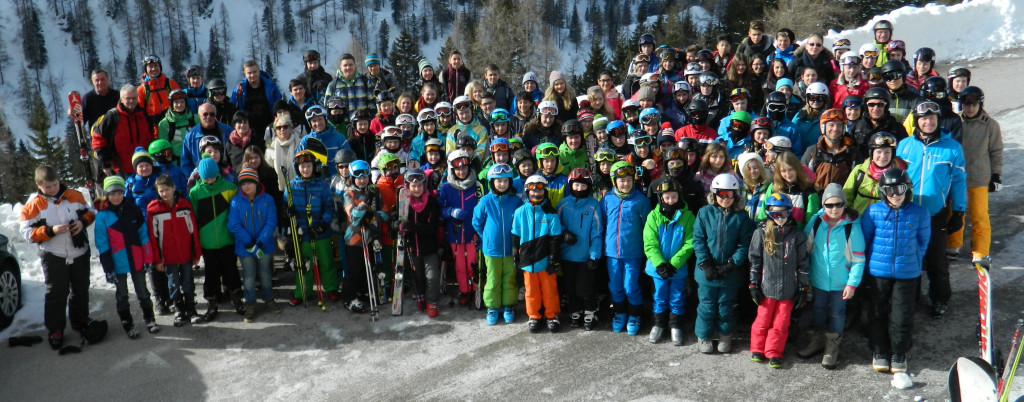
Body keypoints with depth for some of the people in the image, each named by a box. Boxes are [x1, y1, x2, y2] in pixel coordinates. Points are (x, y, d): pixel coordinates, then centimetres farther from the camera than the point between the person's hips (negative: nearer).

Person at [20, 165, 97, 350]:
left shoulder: (74, 196, -3)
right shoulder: (33, 205, -10)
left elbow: (89, 212, 10)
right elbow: (26, 231, -10)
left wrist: (83, 222, -12)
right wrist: (50, 231, -23)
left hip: (80, 253, 3)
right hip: (53, 257, -3)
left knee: (81, 290, 17)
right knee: (56, 294, 3)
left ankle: (80, 321, 35)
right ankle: (55, 329, 17)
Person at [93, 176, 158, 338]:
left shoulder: (133, 209, -2)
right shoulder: (102, 216, -8)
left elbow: (144, 235, 2)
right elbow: (102, 244, -6)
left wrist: (148, 259, 0)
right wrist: (108, 268, -7)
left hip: (137, 261, 2)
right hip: (117, 263, -1)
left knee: (142, 291, 13)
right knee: (121, 294, 12)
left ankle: (149, 319, 28)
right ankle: (127, 323, 25)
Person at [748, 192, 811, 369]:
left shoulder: (797, 235, 0)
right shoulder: (761, 233, 0)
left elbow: (803, 263, 4)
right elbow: (755, 260, 3)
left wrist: (804, 288, 4)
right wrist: (754, 285, 1)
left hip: (788, 289, 0)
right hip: (767, 288, 0)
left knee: (781, 323, 6)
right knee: (763, 320, 8)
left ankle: (774, 353, 20)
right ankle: (757, 349, 26)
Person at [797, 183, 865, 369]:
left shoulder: (852, 227, -15)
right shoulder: (816, 221, -7)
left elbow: (858, 259, -11)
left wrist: (852, 284, -12)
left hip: (840, 282, -3)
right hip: (818, 279, 3)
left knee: (837, 313, 12)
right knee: (818, 310, 19)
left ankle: (832, 348, 27)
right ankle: (816, 341, 37)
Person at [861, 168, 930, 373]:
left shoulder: (920, 213, -7)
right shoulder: (873, 212, -8)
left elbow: (923, 242, 8)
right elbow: (863, 239, 6)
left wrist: (913, 260, 10)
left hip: (907, 273, 0)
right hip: (878, 271, 1)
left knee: (902, 316, 6)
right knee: (878, 313, 12)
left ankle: (899, 354, 24)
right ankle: (879, 352, 27)